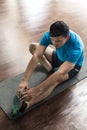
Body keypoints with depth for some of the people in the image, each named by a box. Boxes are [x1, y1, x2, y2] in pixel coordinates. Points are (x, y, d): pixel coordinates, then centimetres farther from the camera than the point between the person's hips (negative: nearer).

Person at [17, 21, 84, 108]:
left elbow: (61, 73, -49)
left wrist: (37, 89, -54)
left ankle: (25, 104, -50)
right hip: (59, 56, 6)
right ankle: (50, 67, -9)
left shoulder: (76, 47, -41)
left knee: (54, 81, -39)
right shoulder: (49, 35, -28)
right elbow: (36, 56, -34)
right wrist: (25, 80, -45)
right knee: (33, 46, -5)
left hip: (73, 65, -5)